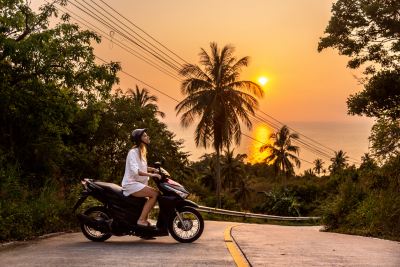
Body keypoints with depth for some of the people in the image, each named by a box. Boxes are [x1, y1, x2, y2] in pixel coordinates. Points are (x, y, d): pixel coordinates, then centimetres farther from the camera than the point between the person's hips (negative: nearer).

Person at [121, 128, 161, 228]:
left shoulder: (141, 152, 16)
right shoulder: (133, 152, -14)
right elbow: (135, 170, -26)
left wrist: (154, 169, 11)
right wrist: (151, 174, -30)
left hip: (138, 183, 10)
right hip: (131, 184, -10)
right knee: (155, 193, -21)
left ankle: (144, 220, 11)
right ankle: (141, 220, -21)